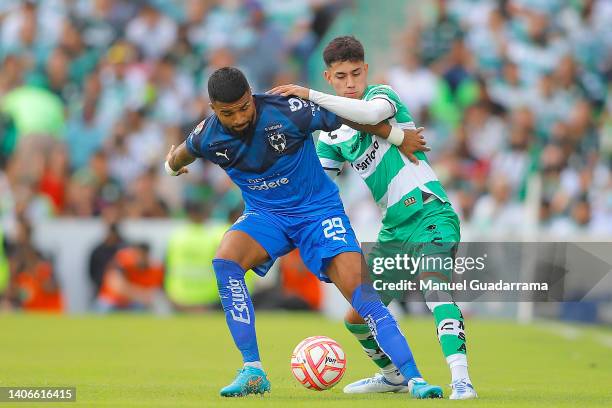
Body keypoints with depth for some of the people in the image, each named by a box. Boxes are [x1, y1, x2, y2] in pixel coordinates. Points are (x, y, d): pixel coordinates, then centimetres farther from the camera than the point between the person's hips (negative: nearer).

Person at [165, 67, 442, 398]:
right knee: (224, 260, -28)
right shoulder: (207, 137, -13)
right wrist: (172, 165, 36)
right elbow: (182, 153, 14)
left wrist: (398, 137, 2)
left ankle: (413, 377, -17)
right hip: (265, 215, 3)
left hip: (318, 208, -2)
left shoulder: (287, 112, -24)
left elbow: (346, 117, -9)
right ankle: (253, 371, -22)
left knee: (358, 286, -21)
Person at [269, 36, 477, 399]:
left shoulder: (381, 94, -6)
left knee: (433, 288, -32)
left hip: (431, 214, -7)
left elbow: (372, 112, -31)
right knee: (357, 318, 10)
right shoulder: (332, 134, 12)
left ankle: (461, 380, -40)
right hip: (394, 229, 7)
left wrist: (309, 95, -31)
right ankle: (394, 377, 35)